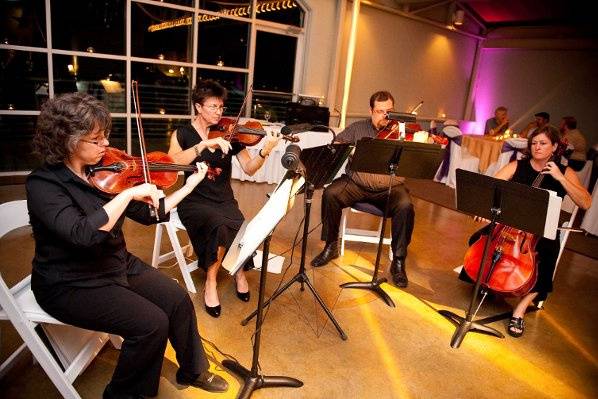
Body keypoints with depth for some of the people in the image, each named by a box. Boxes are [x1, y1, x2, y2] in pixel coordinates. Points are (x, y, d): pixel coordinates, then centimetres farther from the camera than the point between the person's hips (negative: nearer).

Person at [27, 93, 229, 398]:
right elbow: (83, 234, -37)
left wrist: (189, 186, -1)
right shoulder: (43, 183, -19)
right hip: (70, 285, -6)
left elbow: (149, 214, 4)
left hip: (118, 264, 7)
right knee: (151, 324, -21)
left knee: (178, 301, -6)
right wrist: (129, 192, -34)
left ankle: (193, 371, 19)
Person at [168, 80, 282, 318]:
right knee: (221, 223, -33)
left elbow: (249, 169, -2)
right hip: (194, 202, -2)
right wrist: (205, 143, -28)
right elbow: (172, 161, -20)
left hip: (224, 200, 3)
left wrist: (265, 151, -20)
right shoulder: (183, 133, 1)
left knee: (239, 228, -28)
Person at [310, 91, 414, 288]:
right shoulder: (358, 128, 8)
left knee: (405, 207, -30)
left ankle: (398, 261, -10)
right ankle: (331, 247, -4)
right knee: (330, 194, -24)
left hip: (390, 188, -1)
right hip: (356, 183, 1)